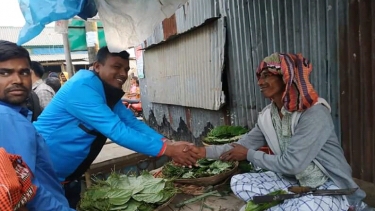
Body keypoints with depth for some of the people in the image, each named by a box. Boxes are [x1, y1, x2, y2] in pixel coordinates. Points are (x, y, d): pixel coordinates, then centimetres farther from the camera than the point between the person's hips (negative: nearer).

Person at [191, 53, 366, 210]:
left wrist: (249, 155, -14)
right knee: (238, 183, -5)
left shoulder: (314, 113, -23)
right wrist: (204, 151, -2)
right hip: (294, 182, 7)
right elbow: (242, 145, 2)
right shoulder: (267, 116, -1)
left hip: (329, 187, -6)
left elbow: (291, 163, -27)